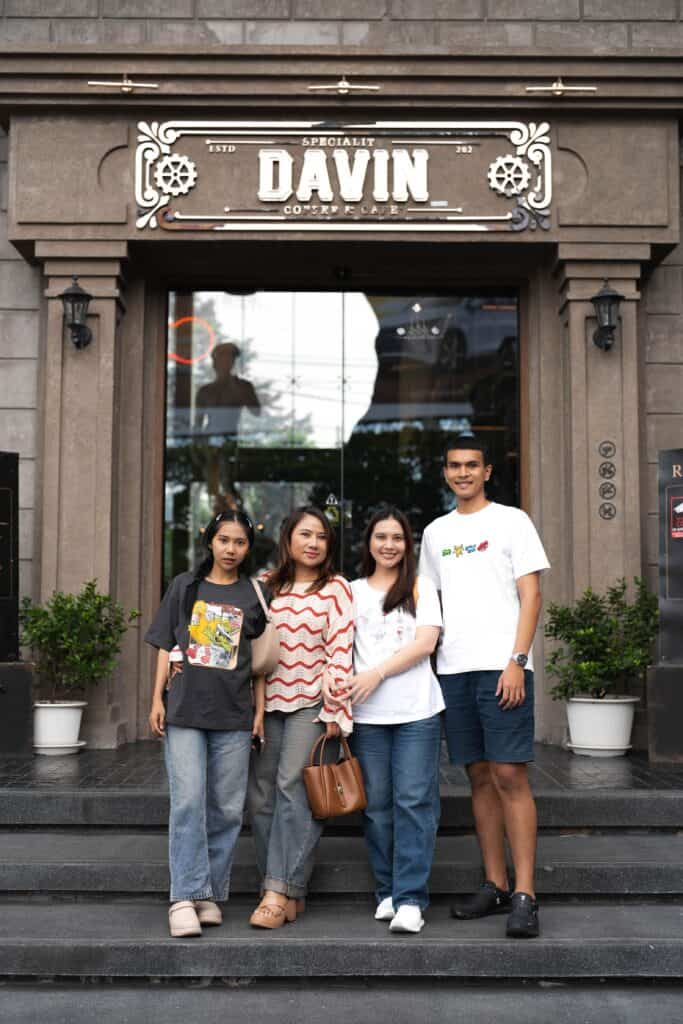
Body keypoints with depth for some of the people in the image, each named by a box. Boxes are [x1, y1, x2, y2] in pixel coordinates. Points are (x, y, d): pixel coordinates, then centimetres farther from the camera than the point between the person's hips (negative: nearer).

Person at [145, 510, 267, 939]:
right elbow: (167, 647, 8)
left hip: (233, 715, 1)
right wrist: (158, 699, 1)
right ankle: (186, 897, -5)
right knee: (188, 802, -9)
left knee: (227, 809, 3)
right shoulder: (184, 586, 8)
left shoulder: (253, 594, 8)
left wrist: (260, 710, 4)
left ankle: (211, 894, 14)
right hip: (184, 711, -1)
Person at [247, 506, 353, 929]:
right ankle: (289, 892, 11)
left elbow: (341, 652, -6)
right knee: (261, 795, 2)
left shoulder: (336, 588, -1)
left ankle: (280, 892, -11)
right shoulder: (268, 588, 12)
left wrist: (335, 711, -11)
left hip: (310, 704, -5)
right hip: (269, 703, 5)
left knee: (293, 789, -14)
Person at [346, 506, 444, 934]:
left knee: (414, 801, -6)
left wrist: (378, 673, -11)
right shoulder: (353, 591, 15)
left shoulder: (422, 587, 9)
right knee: (377, 804, 5)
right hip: (367, 714, 2)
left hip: (417, 710, -2)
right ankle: (388, 892, 15)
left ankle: (410, 898, -5)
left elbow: (426, 643, -2)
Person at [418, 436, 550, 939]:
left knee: (510, 776, -8)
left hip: (502, 666, -5)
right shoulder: (436, 532, 17)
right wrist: (428, 661, 10)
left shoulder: (511, 521, 2)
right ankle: (496, 885, 16)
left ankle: (524, 895, -5)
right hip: (453, 670, 5)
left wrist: (517, 660, -13)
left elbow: (530, 595, -4)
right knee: (480, 777, 8)